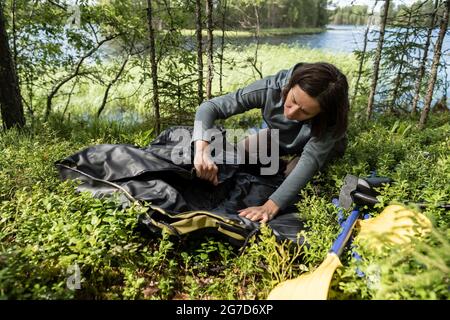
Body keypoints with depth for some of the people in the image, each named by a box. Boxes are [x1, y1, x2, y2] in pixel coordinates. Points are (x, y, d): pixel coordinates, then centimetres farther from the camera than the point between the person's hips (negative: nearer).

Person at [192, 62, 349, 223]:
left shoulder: (330, 118, -41)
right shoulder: (271, 88, -38)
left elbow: (311, 158, -49)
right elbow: (211, 106, -37)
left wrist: (270, 207, -61)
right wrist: (202, 150, -55)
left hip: (324, 146, -2)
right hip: (279, 137, 3)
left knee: (292, 172, -27)